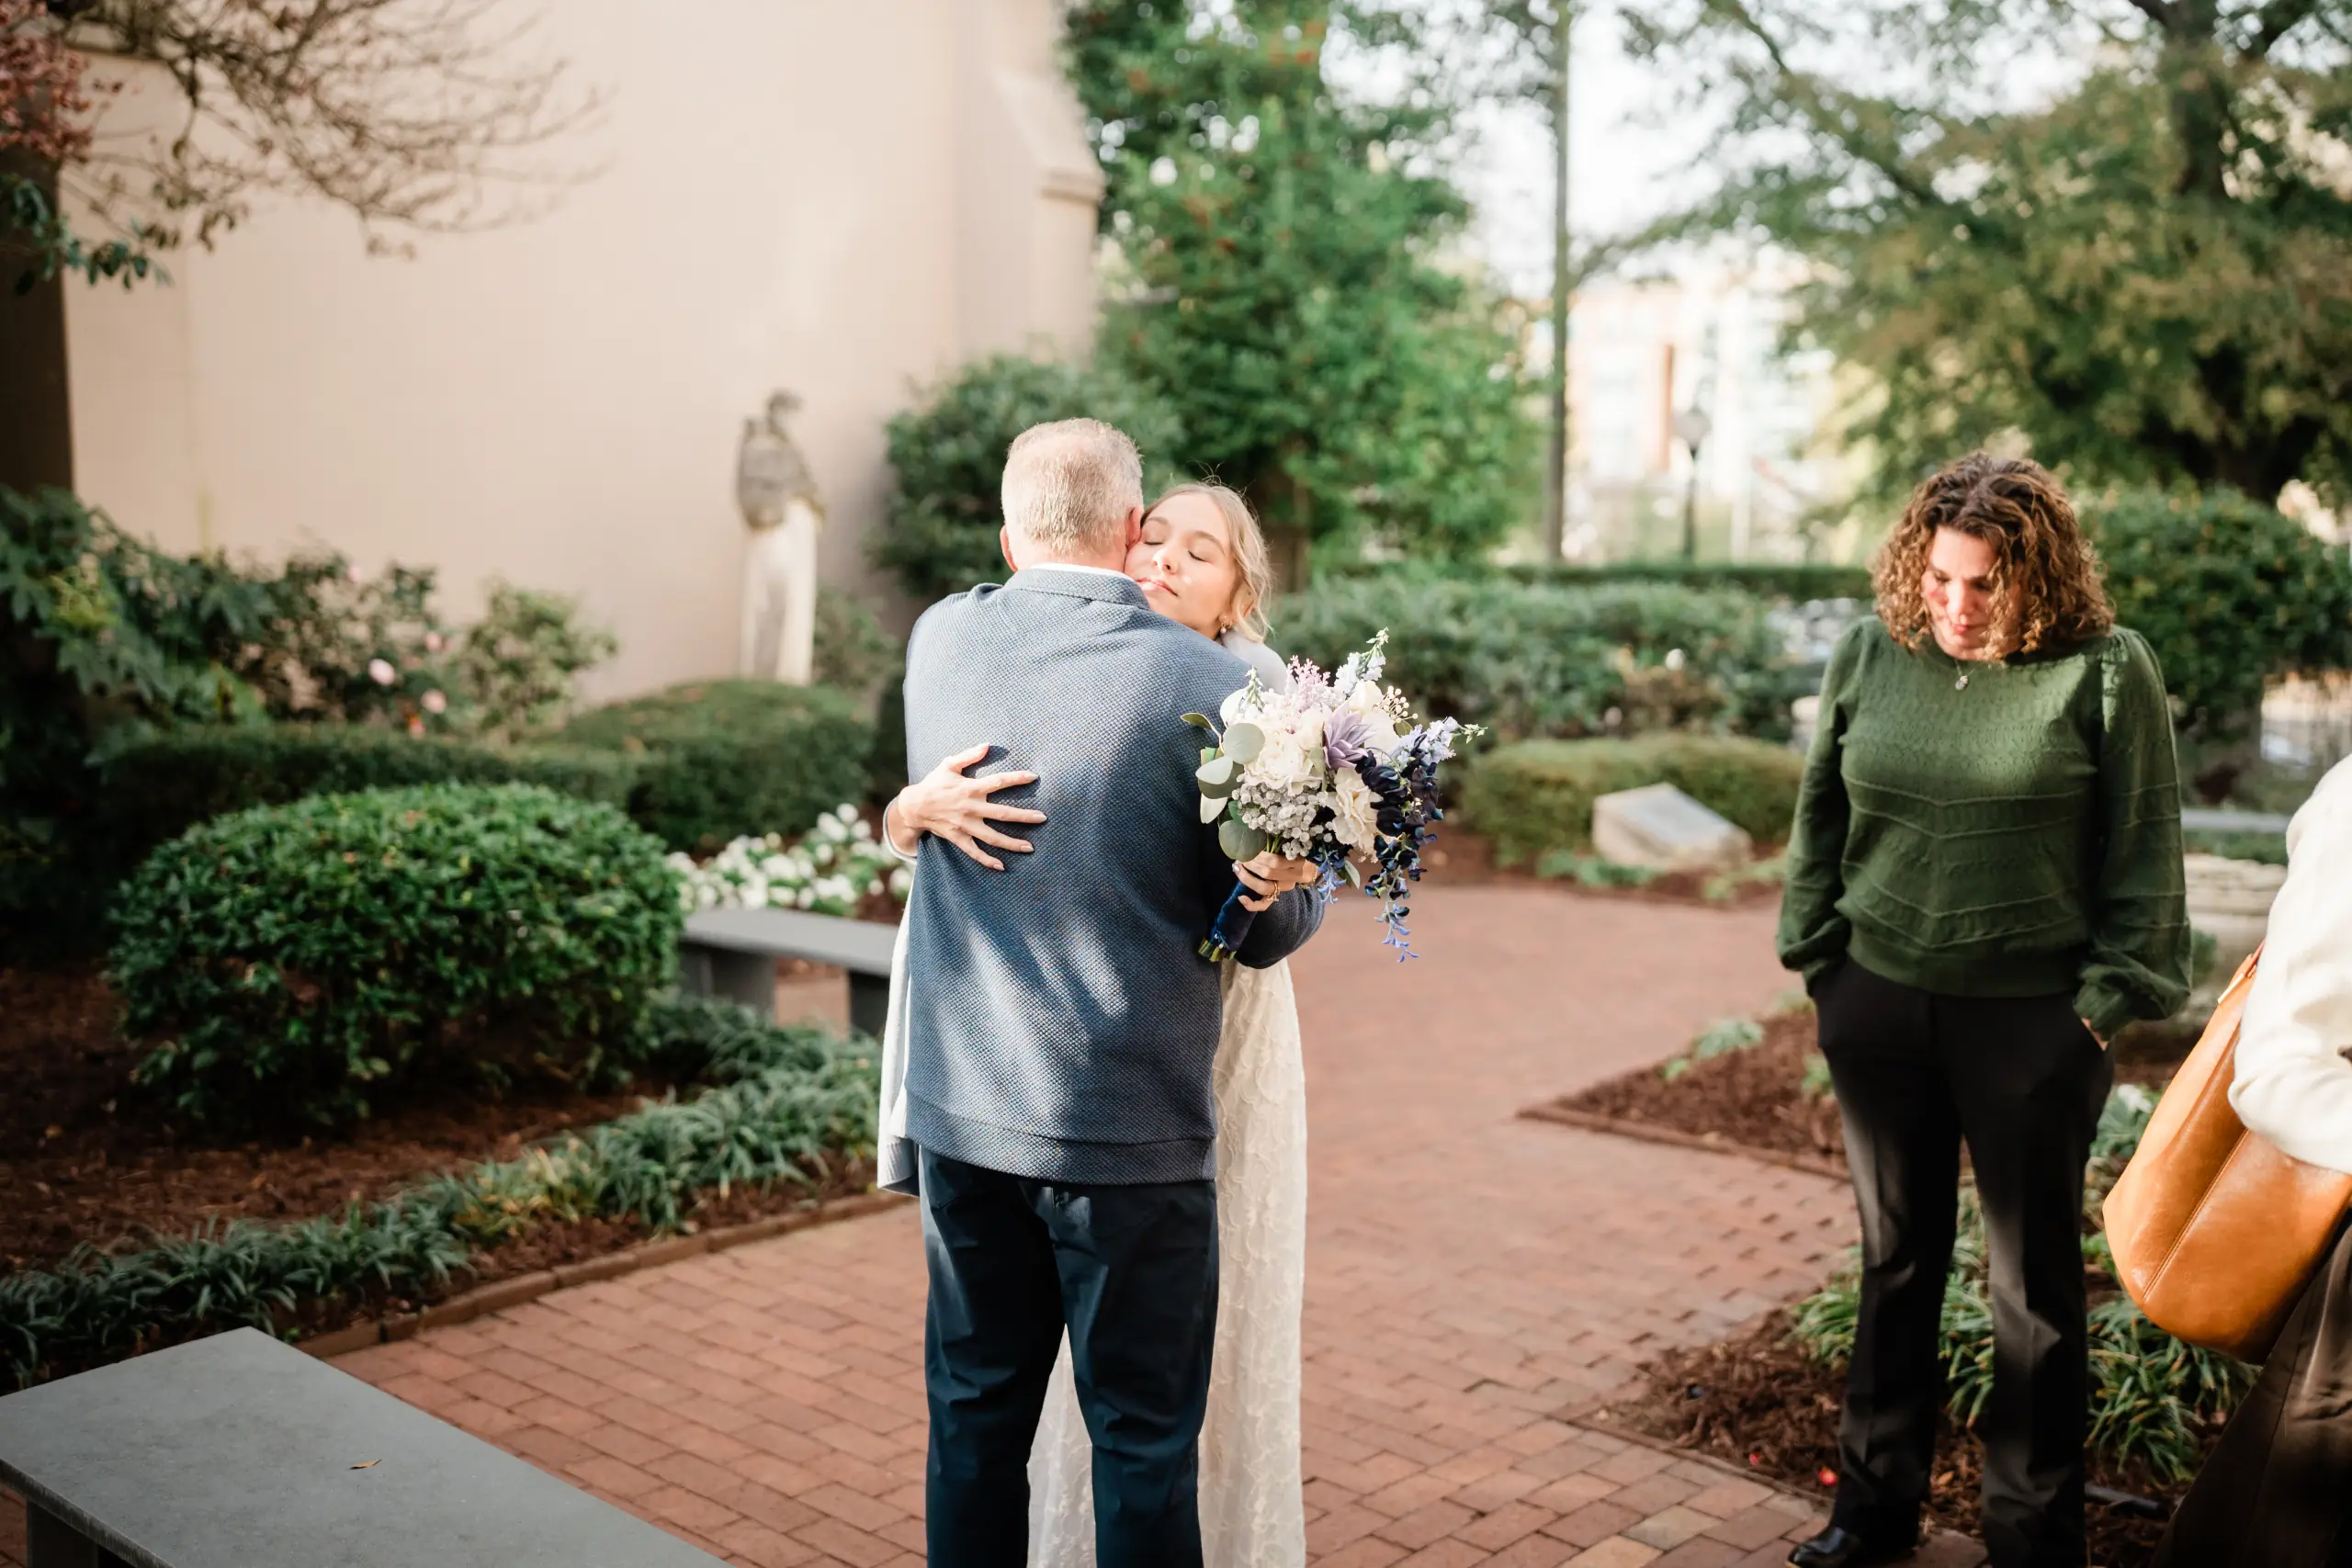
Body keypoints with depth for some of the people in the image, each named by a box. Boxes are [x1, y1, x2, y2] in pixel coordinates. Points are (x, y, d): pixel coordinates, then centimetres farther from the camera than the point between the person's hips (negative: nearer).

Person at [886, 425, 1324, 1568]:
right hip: (1130, 1131, -4)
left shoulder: (936, 641, -1)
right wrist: (1305, 872, 13)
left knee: (975, 1417, 17)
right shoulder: (1208, 684, -14)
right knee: (1143, 1442, 9)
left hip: (959, 1112, 5)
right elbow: (1267, 932, -7)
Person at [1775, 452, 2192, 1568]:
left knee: (2034, 1288, 9)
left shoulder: (2104, 670, -8)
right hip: (1881, 1005, 3)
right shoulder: (1871, 653, 2)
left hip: (2031, 1018, -3)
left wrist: (2104, 999, -7)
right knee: (1895, 1264, 16)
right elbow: (1821, 816, 10)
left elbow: (2143, 854, -4)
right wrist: (1820, 956, 6)